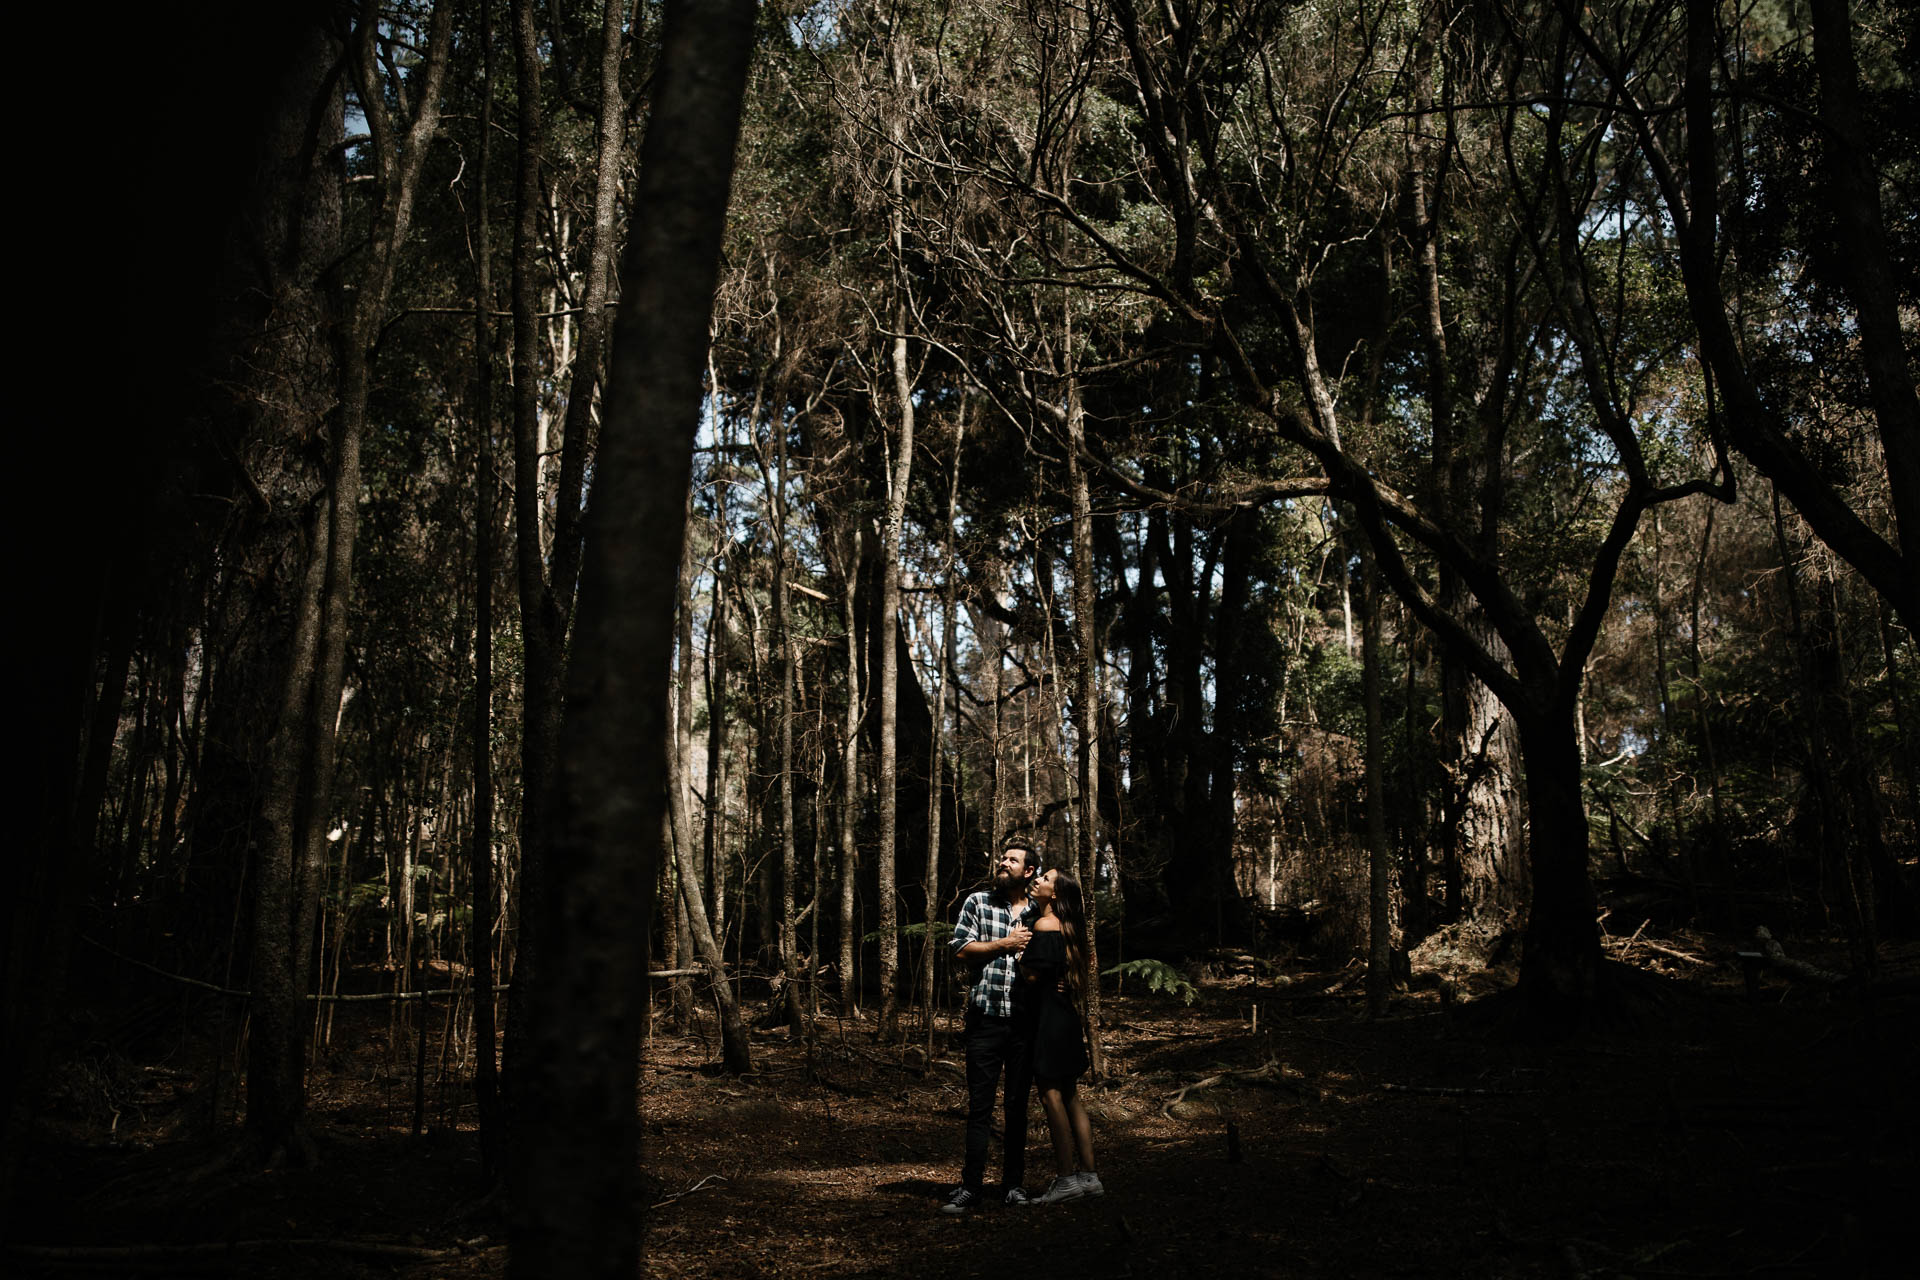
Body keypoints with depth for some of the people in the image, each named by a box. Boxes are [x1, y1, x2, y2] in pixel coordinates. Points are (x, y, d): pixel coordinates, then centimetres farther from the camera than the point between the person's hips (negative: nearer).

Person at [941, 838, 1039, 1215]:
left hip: (1026, 1019, 2)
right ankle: (971, 1187, 3)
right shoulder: (977, 902, 6)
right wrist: (1005, 944, -8)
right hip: (986, 1017, -2)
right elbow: (960, 948, -2)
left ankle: (1014, 1184, 18)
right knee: (979, 1106, -2)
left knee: (1018, 1106, 9)